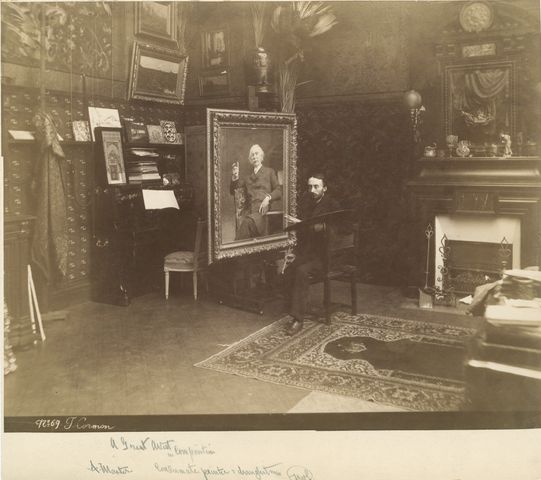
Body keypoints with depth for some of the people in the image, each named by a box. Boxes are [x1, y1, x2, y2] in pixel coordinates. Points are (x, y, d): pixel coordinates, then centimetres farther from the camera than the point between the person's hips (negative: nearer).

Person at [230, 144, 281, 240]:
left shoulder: (269, 172, 23)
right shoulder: (247, 176, 31)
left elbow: (279, 191, 11)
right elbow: (233, 191, 22)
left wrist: (268, 197, -10)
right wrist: (235, 177, 3)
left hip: (262, 209, -2)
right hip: (249, 210, 2)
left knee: (247, 222, -38)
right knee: (241, 223, -35)